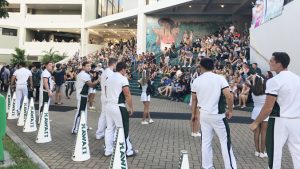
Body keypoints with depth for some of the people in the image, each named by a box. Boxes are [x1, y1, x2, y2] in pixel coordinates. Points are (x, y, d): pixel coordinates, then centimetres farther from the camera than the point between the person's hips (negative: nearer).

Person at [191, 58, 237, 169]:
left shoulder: (196, 81, 2)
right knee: (225, 141, 7)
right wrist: (230, 111, 0)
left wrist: (194, 114, 21)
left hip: (204, 114, 4)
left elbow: (194, 99, 9)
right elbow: (229, 96, -15)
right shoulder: (220, 78, -9)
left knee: (206, 141, 11)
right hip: (217, 115, -3)